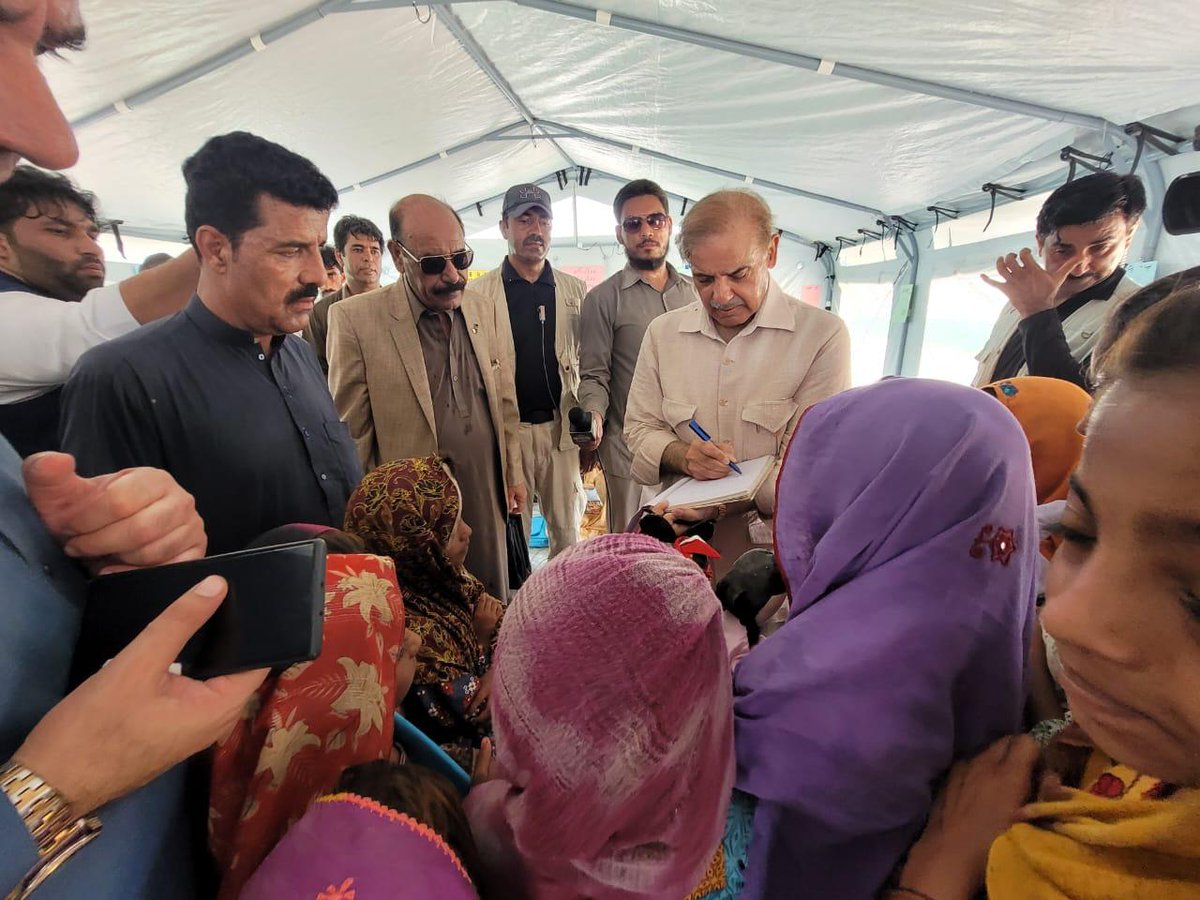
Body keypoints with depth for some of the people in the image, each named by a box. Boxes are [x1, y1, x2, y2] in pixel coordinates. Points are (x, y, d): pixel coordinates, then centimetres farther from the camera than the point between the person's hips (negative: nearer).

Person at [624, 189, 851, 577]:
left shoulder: (823, 334, -4)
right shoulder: (662, 331, 8)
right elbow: (639, 428, 11)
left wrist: (714, 509, -20)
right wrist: (683, 457, -11)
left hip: (768, 527, -2)